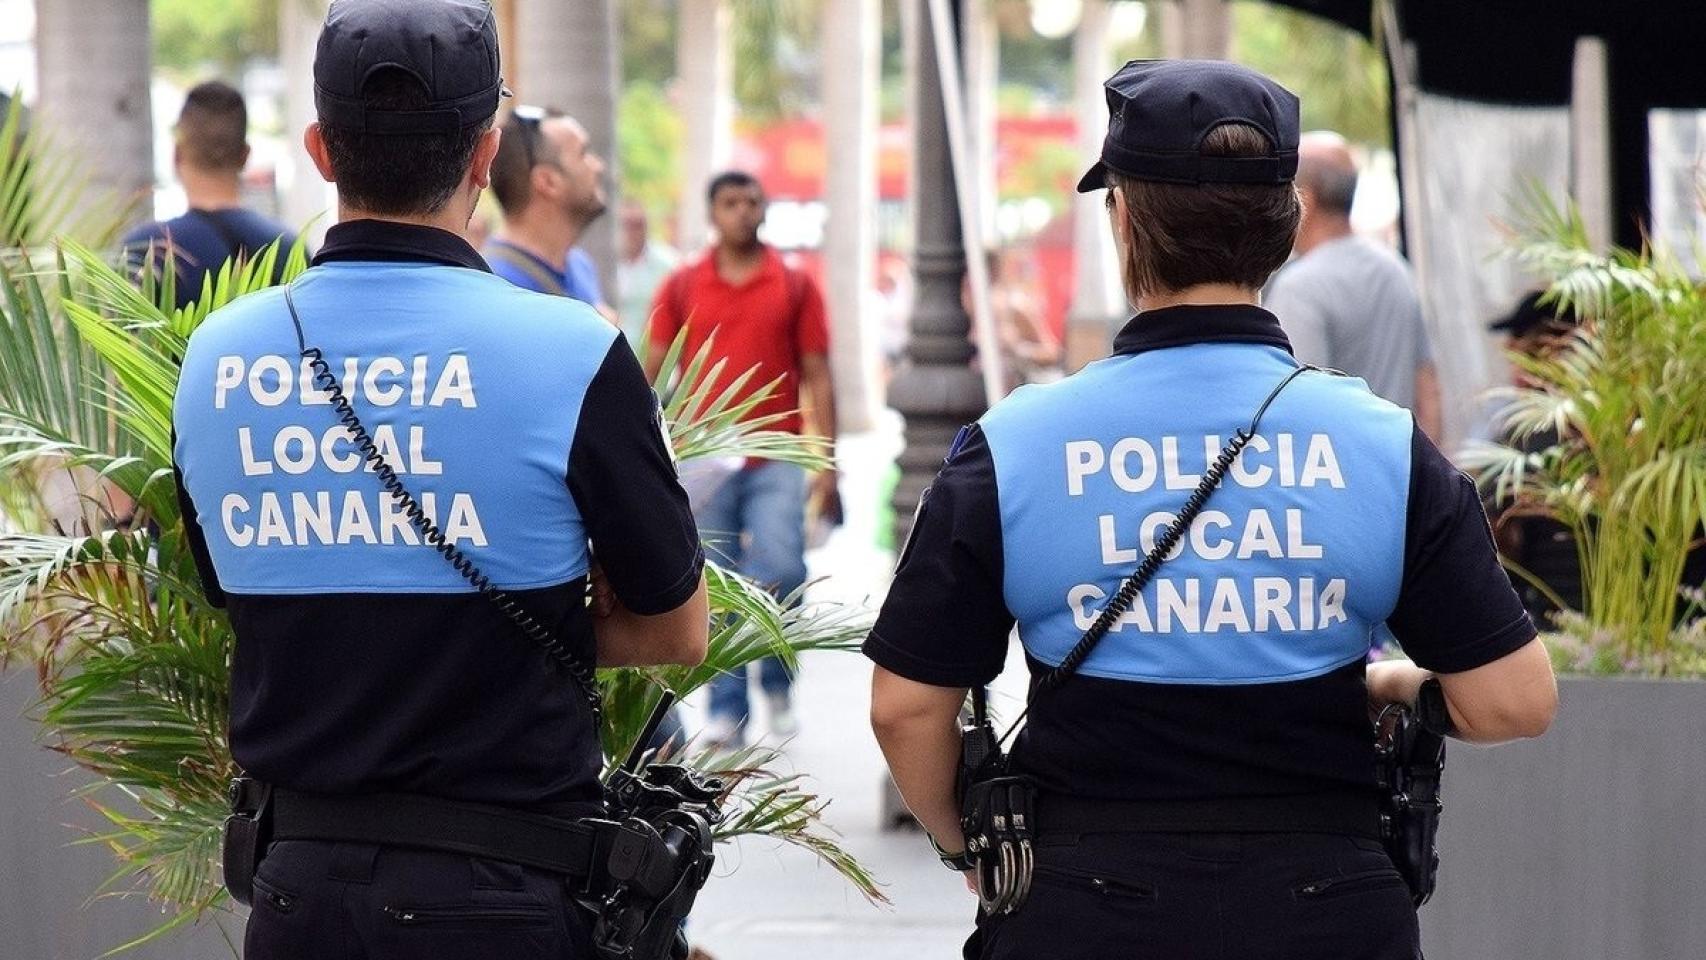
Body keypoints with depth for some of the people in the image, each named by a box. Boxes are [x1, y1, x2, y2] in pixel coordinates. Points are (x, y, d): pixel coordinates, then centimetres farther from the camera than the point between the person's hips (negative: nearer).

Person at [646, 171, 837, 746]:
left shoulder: (795, 287, 6)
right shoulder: (681, 288, 7)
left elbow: (817, 376, 6)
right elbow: (654, 373, 9)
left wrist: (826, 462, -1)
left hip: (776, 459, -1)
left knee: (780, 571, -15)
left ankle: (777, 679, 9)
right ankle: (727, 710, 10)